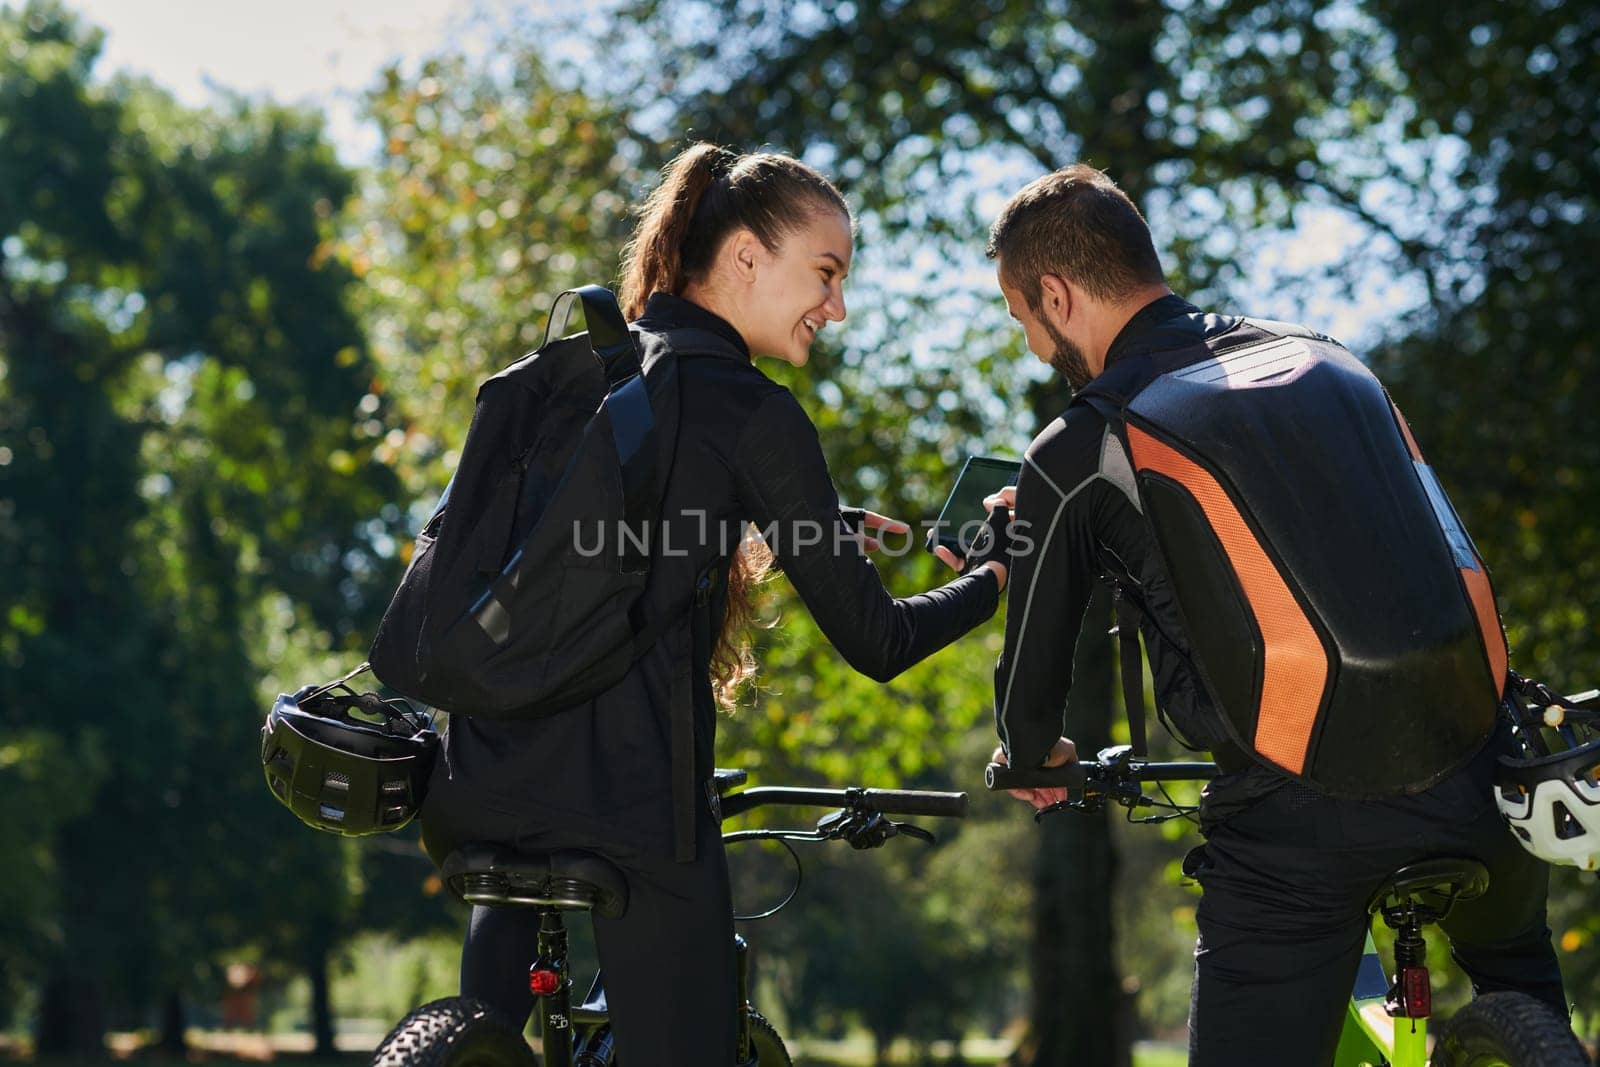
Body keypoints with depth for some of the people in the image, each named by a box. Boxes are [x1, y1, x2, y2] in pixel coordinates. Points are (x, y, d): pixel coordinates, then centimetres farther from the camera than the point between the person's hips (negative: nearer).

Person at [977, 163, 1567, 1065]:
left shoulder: (1077, 458, -2)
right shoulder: (1327, 357, 12)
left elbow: (1036, 667, 11)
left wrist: (1032, 757, 33)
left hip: (1300, 825, -5)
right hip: (1481, 778, 5)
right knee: (1517, 971, 35)